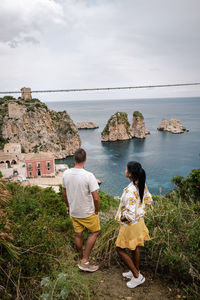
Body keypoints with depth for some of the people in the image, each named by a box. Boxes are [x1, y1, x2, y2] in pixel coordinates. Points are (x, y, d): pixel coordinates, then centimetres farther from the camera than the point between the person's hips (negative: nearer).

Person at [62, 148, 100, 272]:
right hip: (87, 212, -5)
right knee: (95, 232, 17)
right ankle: (85, 261, 16)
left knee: (78, 234, 21)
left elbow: (64, 193, 6)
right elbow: (96, 198, -23)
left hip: (73, 212, 5)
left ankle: (82, 259, 40)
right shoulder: (89, 176, -26)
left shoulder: (66, 174, -9)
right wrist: (97, 211, -5)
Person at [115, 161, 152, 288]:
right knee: (135, 247, 25)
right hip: (139, 221, 8)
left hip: (130, 224, -8)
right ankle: (136, 271, 44)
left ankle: (137, 277, 21)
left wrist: (122, 218, -15)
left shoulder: (130, 191, -34)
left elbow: (130, 214, -33)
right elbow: (148, 200, 8)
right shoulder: (142, 185, -8)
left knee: (121, 249, 12)